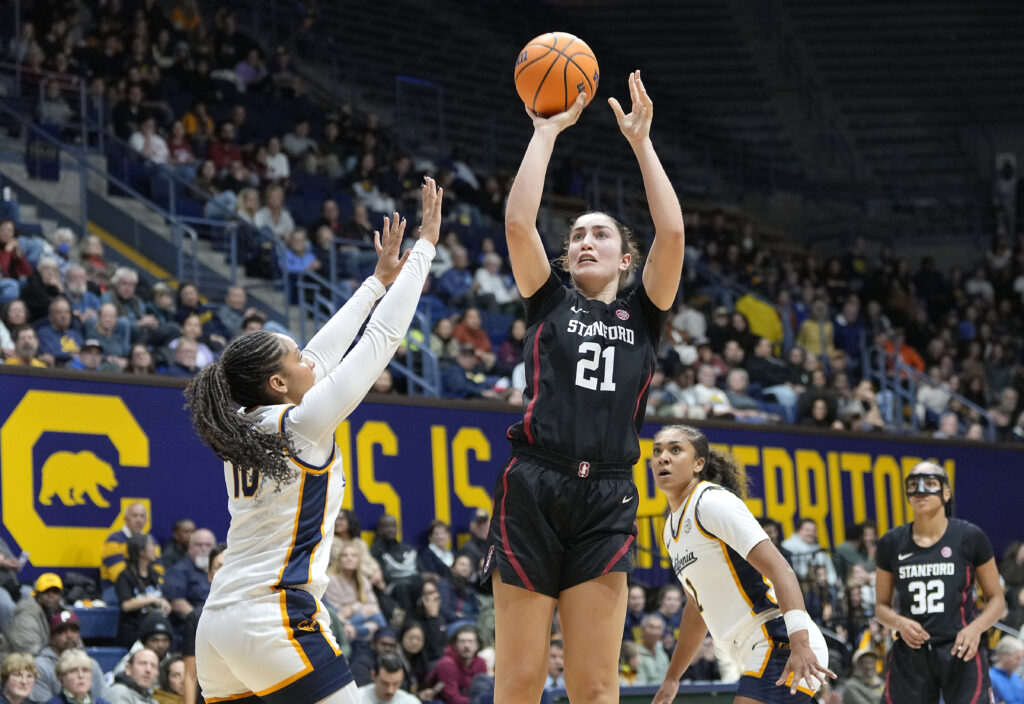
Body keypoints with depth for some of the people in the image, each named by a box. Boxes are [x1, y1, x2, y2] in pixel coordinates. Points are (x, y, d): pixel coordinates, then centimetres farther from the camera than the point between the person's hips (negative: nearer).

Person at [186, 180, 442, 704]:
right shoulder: (302, 424, -7)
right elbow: (381, 338, -3)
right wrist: (425, 245, 5)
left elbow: (322, 352, 24)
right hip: (275, 620, -8)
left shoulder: (244, 424, 12)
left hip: (219, 622, 9)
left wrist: (379, 279, 32)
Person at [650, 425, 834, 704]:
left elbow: (779, 569, -20)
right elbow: (698, 606, 30)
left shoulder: (713, 501, -9)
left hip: (781, 642, -10)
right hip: (757, 652, 10)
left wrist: (800, 644, -32)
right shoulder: (672, 528, 18)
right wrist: (672, 678, 32)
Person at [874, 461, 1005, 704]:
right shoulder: (892, 543, 7)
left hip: (961, 654, -2)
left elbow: (997, 599, 7)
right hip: (911, 656, 2)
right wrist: (899, 623, -7)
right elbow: (881, 606, 15)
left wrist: (976, 627, -13)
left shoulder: (970, 537, 1)